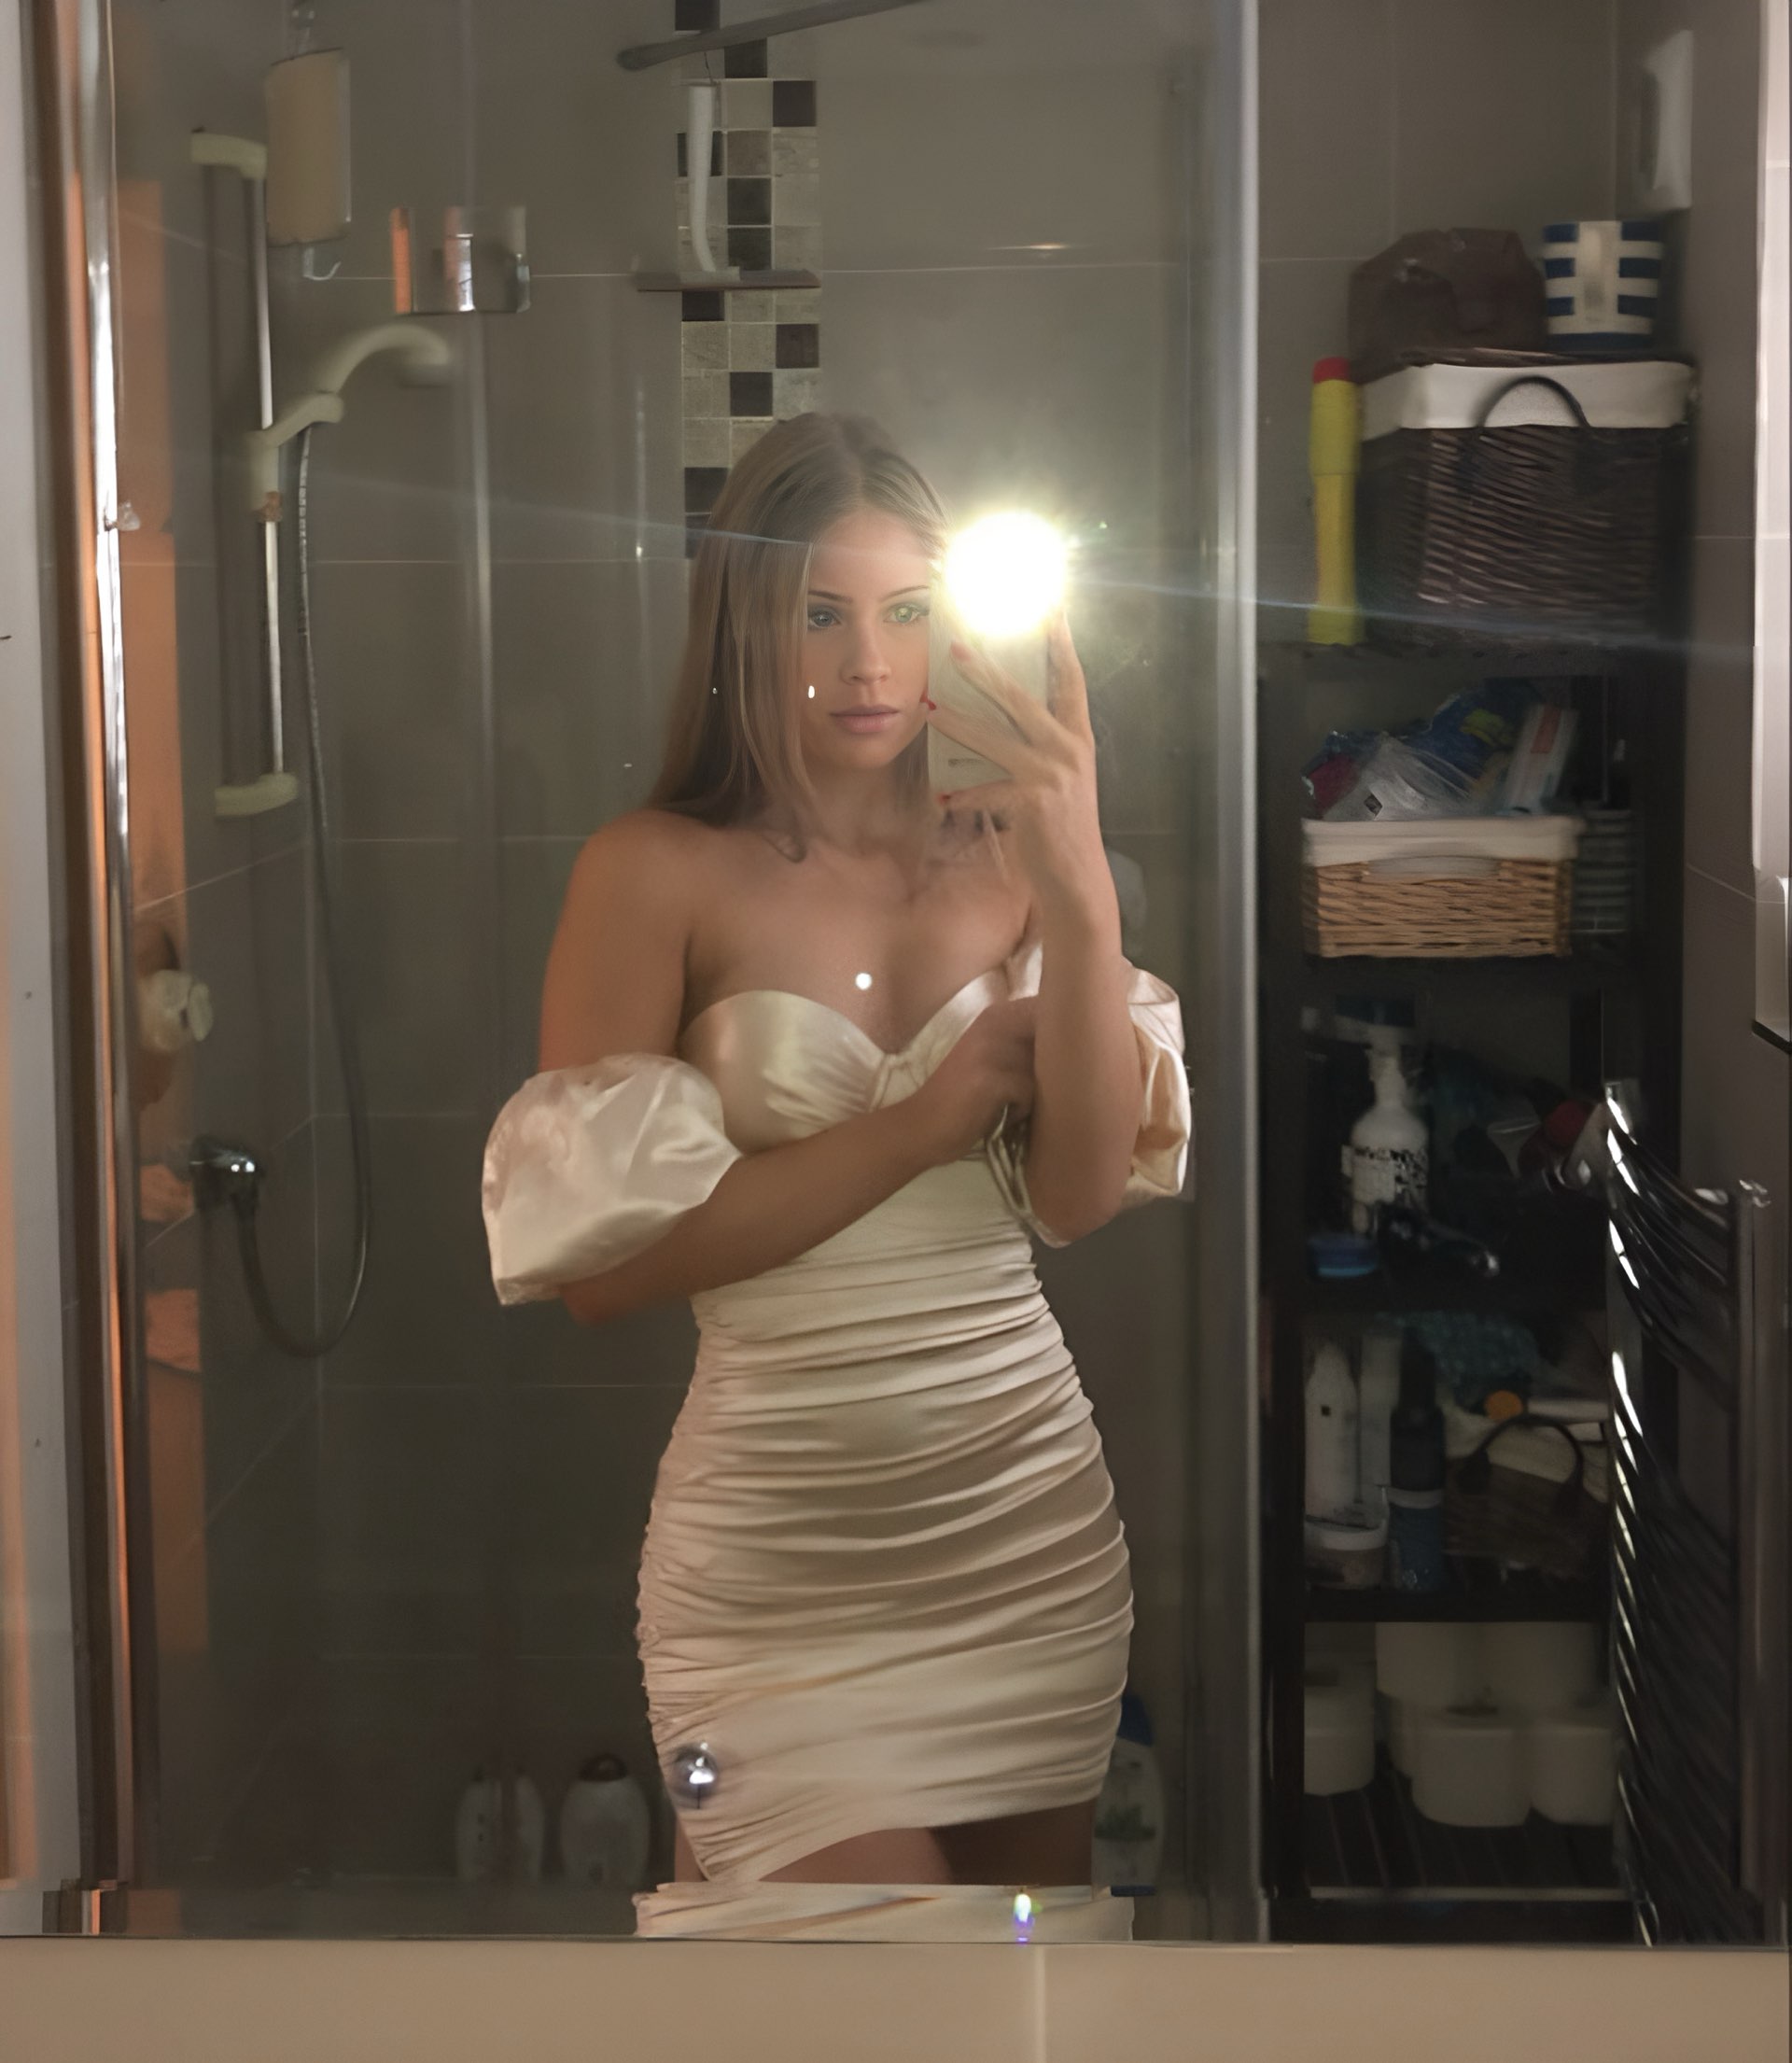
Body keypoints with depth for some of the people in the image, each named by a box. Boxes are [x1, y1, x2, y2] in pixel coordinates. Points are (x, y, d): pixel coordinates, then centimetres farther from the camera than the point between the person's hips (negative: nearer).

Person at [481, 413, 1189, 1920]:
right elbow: (596, 1261, -13)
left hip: (1036, 1515, 4)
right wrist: (925, 1120, -12)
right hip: (785, 1551, -3)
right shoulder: (659, 874, -7)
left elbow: (1085, 1194, -7)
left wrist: (1082, 889, -18)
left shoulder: (1008, 857, 3)